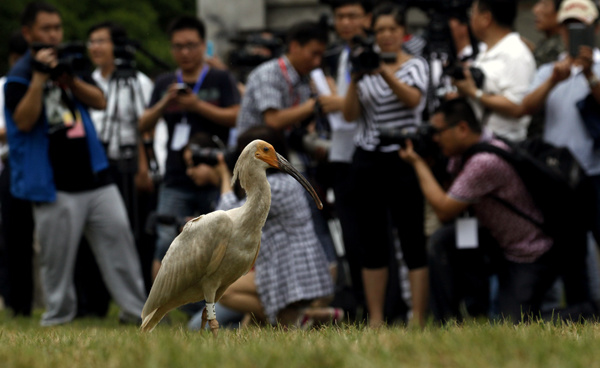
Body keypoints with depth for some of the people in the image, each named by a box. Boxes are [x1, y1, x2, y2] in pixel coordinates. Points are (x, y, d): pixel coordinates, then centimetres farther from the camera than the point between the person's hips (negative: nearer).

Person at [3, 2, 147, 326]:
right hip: (54, 185, -5)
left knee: (118, 237, 2)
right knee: (57, 253, -1)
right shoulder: (19, 76, -3)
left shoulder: (71, 64, 15)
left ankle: (135, 309, 7)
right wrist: (40, 77, -22)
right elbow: (23, 121, -16)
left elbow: (99, 101, 7)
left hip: (93, 176, 5)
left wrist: (70, 78, -9)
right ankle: (58, 316, 11)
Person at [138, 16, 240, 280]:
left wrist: (198, 106, -17)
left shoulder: (220, 80, 4)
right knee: (166, 247, -8)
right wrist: (164, 104, -8)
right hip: (176, 183, 2)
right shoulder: (164, 84, 14)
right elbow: (144, 126, 9)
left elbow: (235, 117, -7)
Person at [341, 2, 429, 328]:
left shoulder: (416, 65, 3)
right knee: (371, 242, 5)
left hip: (403, 158, -4)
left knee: (413, 240, -6)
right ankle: (375, 321, 9)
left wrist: (386, 73, -31)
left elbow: (413, 98, -17)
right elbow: (349, 115, 2)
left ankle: (418, 321, -7)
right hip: (368, 159, 4)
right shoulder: (366, 69, 12)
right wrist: (354, 81, -14)